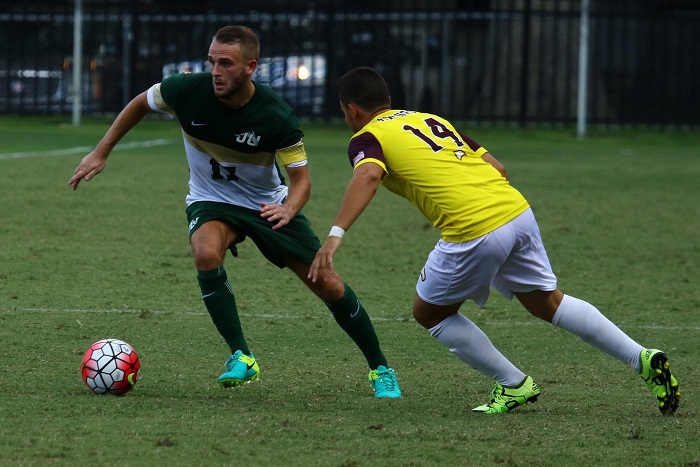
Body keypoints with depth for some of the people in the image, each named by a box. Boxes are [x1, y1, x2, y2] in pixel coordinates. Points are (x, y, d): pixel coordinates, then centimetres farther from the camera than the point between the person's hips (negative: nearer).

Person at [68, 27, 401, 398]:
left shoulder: (275, 116, -28)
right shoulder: (188, 90, -23)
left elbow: (300, 177, -19)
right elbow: (141, 104, -2)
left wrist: (289, 209, -41)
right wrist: (101, 153, -2)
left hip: (268, 203, -1)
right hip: (211, 201, 1)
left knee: (329, 287, -2)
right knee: (206, 254, -34)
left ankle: (380, 369, 20)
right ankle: (241, 358, -21)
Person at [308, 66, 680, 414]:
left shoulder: (367, 138, 3)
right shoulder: (432, 119, 25)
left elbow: (367, 177, -21)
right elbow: (497, 169, 20)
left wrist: (335, 236, -30)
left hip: (475, 232, -7)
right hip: (517, 211, 7)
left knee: (429, 312, 16)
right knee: (547, 303, 22)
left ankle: (513, 385, 17)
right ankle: (644, 359, 15)